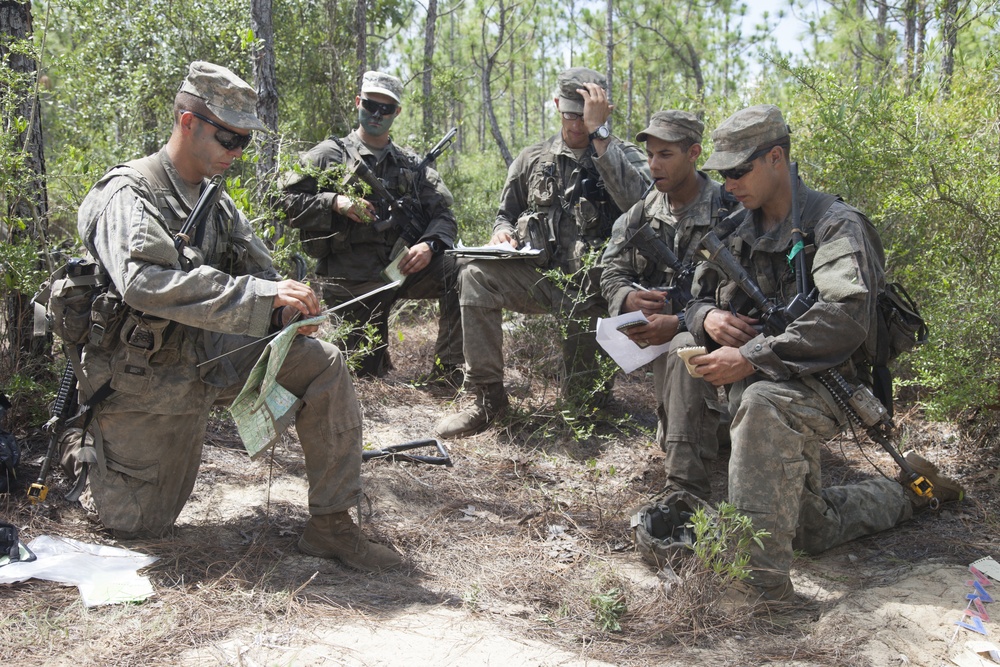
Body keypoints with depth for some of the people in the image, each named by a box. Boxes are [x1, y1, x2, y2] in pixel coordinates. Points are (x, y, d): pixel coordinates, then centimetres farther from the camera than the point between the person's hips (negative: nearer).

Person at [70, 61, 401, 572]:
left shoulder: (216, 203, 8)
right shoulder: (128, 194, -17)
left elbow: (259, 270, 7)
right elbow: (144, 282, -35)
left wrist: (289, 309, -19)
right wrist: (260, 295, -40)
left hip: (206, 354, 6)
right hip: (145, 379, -6)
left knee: (324, 365, -14)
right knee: (137, 524, 1)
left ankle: (330, 524, -8)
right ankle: (91, 458, 34)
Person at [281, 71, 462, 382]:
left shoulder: (413, 165, 14)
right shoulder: (330, 155, 6)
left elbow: (443, 214, 7)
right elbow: (290, 201, 0)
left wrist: (429, 244, -15)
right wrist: (335, 203, -16)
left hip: (404, 266, 2)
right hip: (353, 281, -2)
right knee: (365, 370, -3)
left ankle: (448, 370, -19)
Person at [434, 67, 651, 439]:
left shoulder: (622, 155, 4)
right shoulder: (533, 160, 14)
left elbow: (636, 201, -20)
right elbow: (506, 213, 25)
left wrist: (599, 132, -19)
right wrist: (502, 230, -2)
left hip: (592, 286, -2)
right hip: (539, 277, 2)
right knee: (476, 275, -26)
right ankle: (488, 397, -21)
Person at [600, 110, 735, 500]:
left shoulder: (728, 213, -11)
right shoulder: (640, 214, 8)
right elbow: (612, 273, 10)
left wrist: (679, 323, -30)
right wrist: (628, 299, -16)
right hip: (651, 326, 7)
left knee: (680, 349, -36)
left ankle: (687, 492, -38)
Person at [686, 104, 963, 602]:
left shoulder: (836, 226, -12)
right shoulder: (736, 234, 8)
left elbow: (844, 319, -28)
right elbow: (693, 298, 14)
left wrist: (751, 358, -32)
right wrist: (707, 317, -11)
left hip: (819, 385, -7)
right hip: (757, 393, 8)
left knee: (763, 402, -43)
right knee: (815, 533, 19)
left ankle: (757, 576, -39)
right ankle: (908, 487, 44)